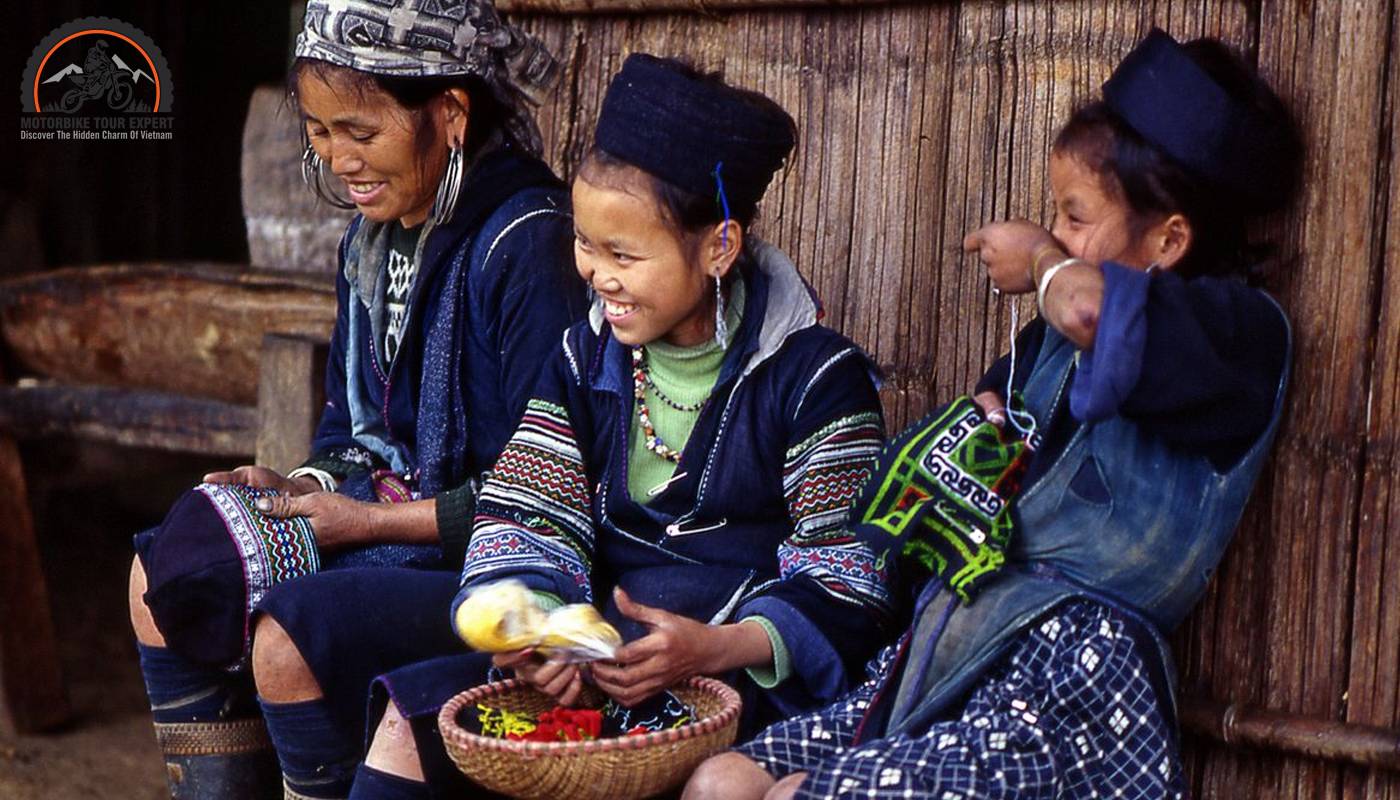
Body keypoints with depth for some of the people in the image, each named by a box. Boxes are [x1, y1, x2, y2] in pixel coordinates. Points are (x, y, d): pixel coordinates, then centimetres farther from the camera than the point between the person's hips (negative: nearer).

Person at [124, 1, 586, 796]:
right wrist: (306, 488, 0)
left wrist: (374, 521, -17)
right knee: (162, 578, 2)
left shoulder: (529, 246, -20)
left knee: (291, 638, -29)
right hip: (383, 508, 10)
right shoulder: (374, 237, 9)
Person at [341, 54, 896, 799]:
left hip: (748, 673, -5)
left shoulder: (815, 376, -8)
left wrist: (718, 647, -28)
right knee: (413, 715, -15)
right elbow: (529, 520, 2)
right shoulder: (584, 358, 9)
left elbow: (843, 585, -11)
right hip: (601, 653, 5)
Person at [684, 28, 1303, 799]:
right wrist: (982, 419, 10)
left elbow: (1093, 312, -30)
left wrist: (1044, 260, -7)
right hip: (952, 642, 8)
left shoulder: (1237, 331, -8)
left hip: (1072, 674, -8)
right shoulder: (1051, 335, 17)